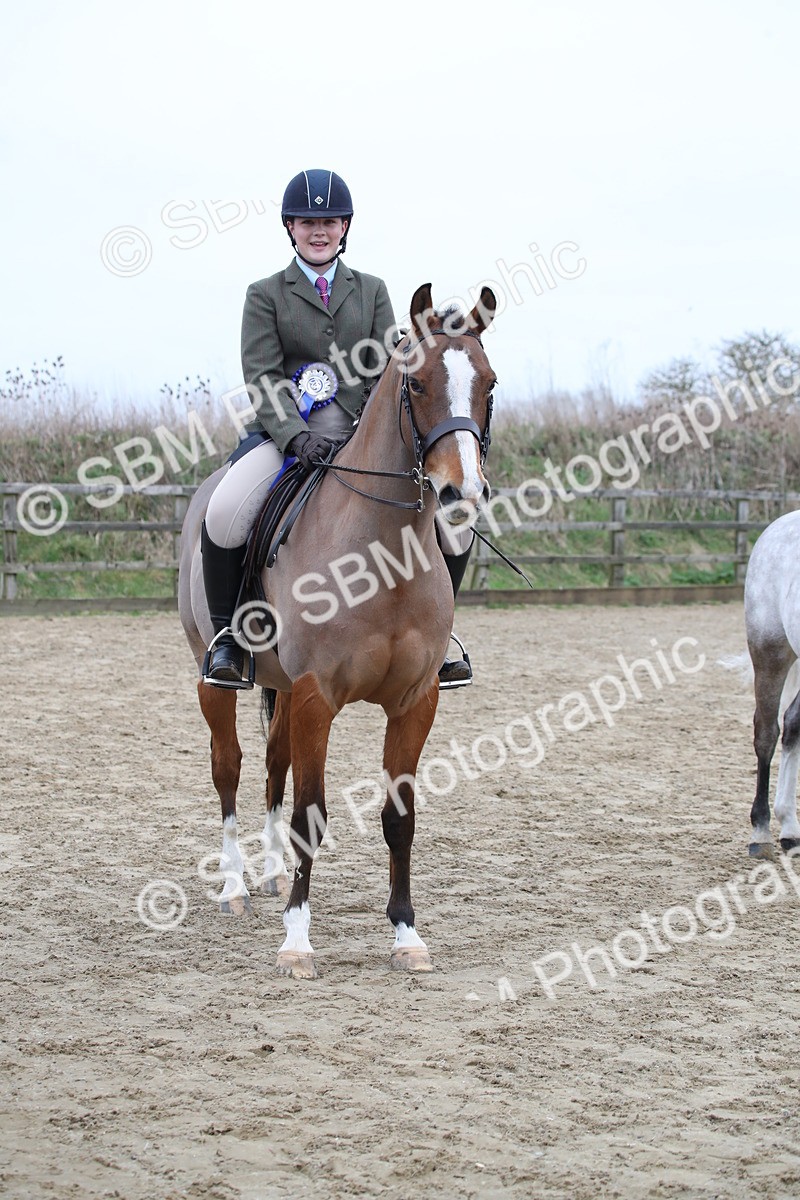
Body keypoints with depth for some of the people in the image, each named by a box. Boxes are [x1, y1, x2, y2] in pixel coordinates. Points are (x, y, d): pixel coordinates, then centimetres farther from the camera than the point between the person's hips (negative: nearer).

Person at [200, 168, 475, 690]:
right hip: (286, 433, -2)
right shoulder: (266, 295, 8)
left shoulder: (371, 291, 16)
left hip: (361, 433, 3)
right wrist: (296, 435, -21)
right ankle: (226, 633, -10)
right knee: (224, 514, -31)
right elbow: (262, 377, -4)